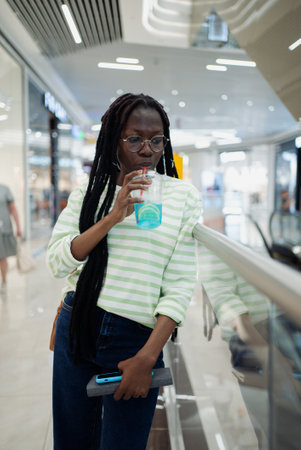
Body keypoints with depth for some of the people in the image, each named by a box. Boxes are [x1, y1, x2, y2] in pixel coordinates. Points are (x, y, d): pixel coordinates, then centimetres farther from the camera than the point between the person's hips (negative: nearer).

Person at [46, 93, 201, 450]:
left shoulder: (182, 195, -2)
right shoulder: (90, 189, 4)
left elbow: (180, 286, -6)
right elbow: (57, 261, -5)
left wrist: (147, 358, -13)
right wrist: (113, 217, -17)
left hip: (136, 339, -2)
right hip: (77, 329, 3)